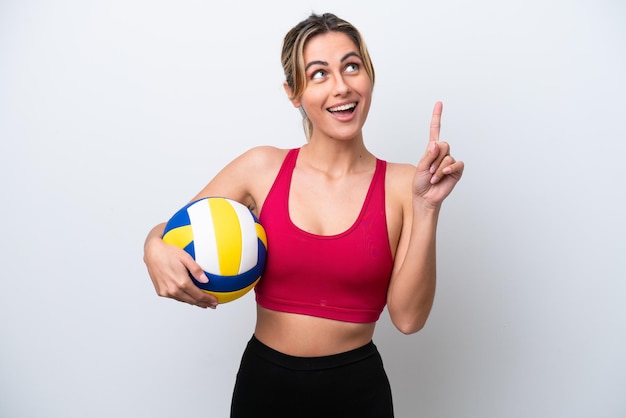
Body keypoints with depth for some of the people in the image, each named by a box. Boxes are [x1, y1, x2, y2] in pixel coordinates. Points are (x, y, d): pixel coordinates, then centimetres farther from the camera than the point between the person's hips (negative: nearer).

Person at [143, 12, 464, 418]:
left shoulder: (401, 185, -9)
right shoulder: (261, 168, -7)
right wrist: (156, 251, -18)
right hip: (263, 383, 1)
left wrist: (426, 208, -22)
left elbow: (408, 317, -14)